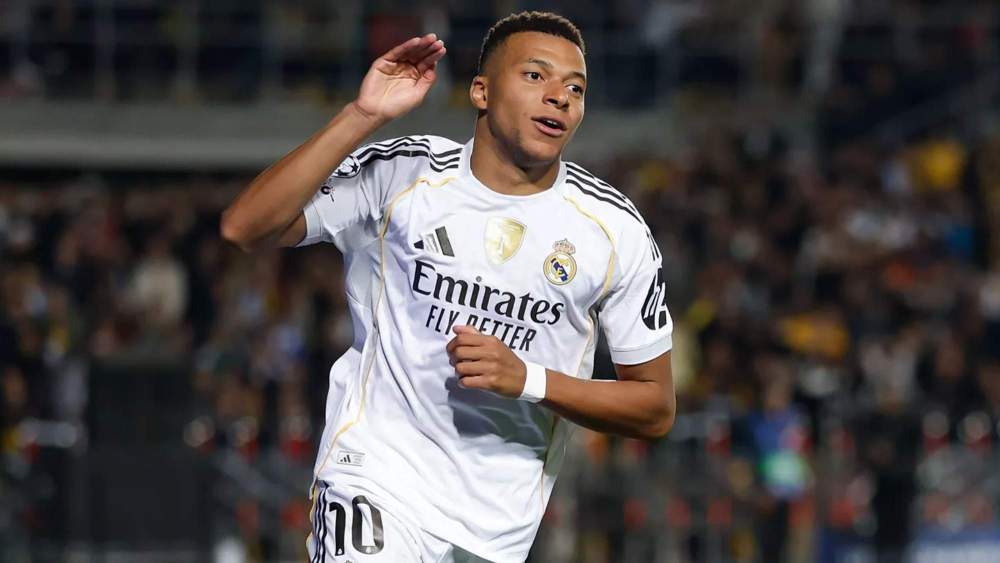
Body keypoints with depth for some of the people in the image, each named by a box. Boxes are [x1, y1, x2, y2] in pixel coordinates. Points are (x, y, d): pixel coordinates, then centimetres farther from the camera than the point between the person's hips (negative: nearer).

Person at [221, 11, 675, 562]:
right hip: (378, 472, -3)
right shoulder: (400, 174, -3)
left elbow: (655, 409, 3)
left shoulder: (615, 229, -1)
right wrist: (363, 116, -19)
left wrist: (529, 381, -13)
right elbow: (244, 227, -13)